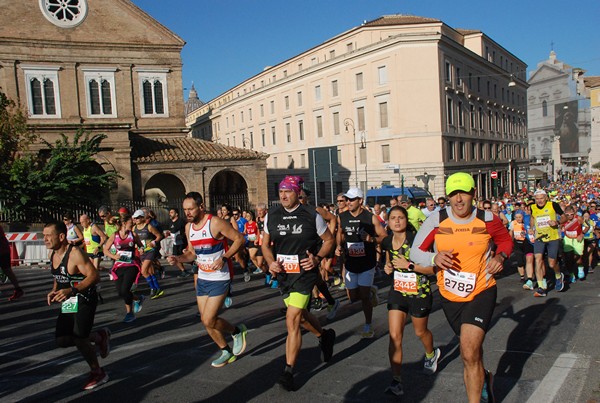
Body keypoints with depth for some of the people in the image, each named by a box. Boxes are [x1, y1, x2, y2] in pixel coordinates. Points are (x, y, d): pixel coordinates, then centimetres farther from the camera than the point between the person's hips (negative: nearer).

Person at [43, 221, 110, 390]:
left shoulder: (75, 254, -21)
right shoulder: (53, 255, 6)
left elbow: (94, 276, -26)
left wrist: (71, 290, -33)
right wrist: (54, 292, 3)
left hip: (84, 301, -9)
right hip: (67, 303, 9)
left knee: (79, 339, -12)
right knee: (62, 340, 5)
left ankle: (98, 373, 12)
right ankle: (100, 337, 26)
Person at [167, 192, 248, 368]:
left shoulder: (215, 223, -17)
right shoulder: (188, 227, 5)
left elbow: (239, 239, -13)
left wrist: (224, 258, -24)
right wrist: (179, 258, -6)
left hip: (219, 278, -7)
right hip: (202, 278, 8)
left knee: (208, 320, -10)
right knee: (206, 320, 11)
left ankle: (237, 331, 17)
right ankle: (227, 352, 30)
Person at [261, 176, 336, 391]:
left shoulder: (312, 216, -10)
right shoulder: (271, 216, 0)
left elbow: (329, 240, 2)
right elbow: (266, 245, 9)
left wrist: (317, 258, -14)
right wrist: (271, 262, -9)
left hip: (305, 273, -5)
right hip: (283, 274, 5)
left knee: (291, 321, -11)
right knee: (300, 316, 22)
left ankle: (288, 372, 2)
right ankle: (324, 336, 52)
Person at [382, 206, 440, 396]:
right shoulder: (387, 242, -5)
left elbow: (432, 268, -21)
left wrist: (408, 265, -30)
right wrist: (388, 266, -6)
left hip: (419, 293, -3)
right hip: (397, 291, 4)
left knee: (420, 332, 20)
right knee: (394, 336, -5)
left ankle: (431, 354, 54)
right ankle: (396, 380, 5)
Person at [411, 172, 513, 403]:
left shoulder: (487, 220, -10)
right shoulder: (436, 220, -12)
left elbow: (506, 240, 10)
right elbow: (415, 252, -7)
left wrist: (500, 256, -11)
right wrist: (434, 258, -26)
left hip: (481, 292, -2)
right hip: (449, 296, 3)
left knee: (469, 354, -16)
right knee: (472, 349, 24)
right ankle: (484, 378, 55)